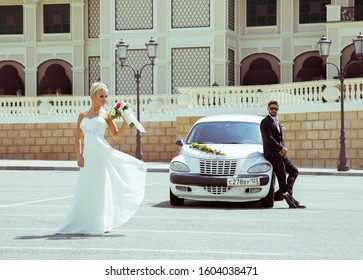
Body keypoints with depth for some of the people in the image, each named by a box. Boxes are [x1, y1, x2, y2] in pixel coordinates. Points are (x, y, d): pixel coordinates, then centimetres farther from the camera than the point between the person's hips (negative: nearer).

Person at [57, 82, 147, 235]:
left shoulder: (106, 115, 8)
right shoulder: (83, 115, 13)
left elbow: (116, 135, 9)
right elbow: (77, 138, 13)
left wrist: (126, 122, -4)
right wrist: (79, 156, 1)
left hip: (102, 153, -2)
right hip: (88, 154, 2)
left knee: (100, 187, -3)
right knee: (86, 189, 4)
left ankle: (100, 224, 4)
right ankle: (84, 223, 14)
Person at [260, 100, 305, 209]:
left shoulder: (277, 122, 22)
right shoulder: (265, 122, -7)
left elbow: (280, 138, 18)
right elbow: (268, 138, -17)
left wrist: (283, 149, -3)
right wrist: (281, 148, -15)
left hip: (280, 154, 10)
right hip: (272, 154, -10)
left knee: (294, 171, 7)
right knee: (282, 177, -9)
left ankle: (287, 192, -6)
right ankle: (290, 200, -9)